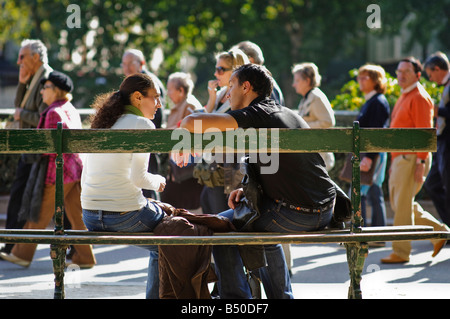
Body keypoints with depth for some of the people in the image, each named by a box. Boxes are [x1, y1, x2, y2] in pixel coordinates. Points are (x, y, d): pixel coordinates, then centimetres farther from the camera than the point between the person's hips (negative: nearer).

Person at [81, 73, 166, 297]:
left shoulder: (100, 125, 15)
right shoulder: (142, 125, -7)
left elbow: (85, 179, 16)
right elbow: (138, 177, -15)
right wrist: (158, 182, 5)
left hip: (90, 219, 8)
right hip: (125, 216, -7)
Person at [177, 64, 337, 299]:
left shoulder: (254, 116, -9)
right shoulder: (289, 114, 17)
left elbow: (192, 122, -17)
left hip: (294, 214, -8)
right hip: (325, 211, 8)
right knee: (265, 232, 35)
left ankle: (235, 297, 12)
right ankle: (281, 296, 35)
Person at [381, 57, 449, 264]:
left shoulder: (419, 98, -11)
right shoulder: (404, 97, 19)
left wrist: (420, 163, -22)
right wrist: (394, 162, 21)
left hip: (411, 159, -10)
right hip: (399, 159, 10)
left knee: (402, 206, -7)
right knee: (399, 204, 13)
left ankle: (401, 252, -1)